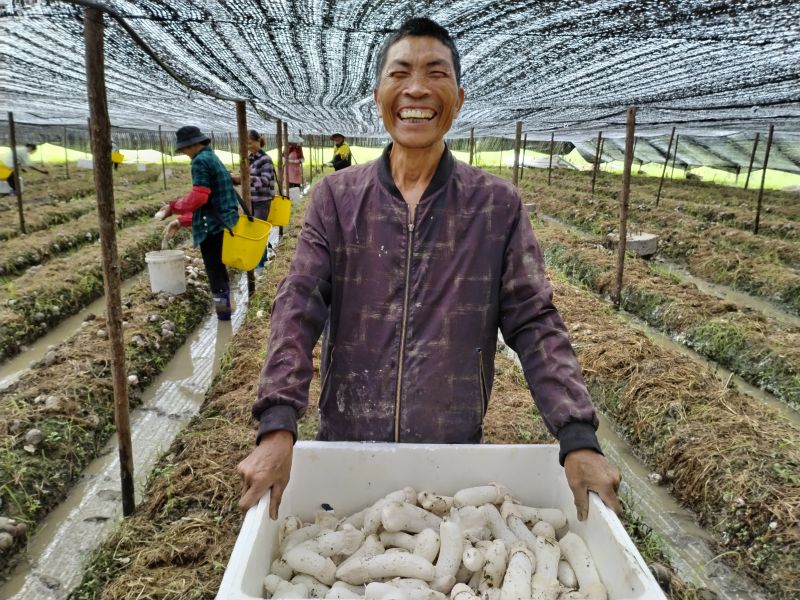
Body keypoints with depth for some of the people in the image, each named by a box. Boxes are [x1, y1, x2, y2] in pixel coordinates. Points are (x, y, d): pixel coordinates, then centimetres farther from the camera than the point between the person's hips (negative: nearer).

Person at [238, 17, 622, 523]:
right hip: (346, 445, 1)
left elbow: (535, 323, -6)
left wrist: (579, 438, -17)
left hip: (456, 451, 0)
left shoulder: (499, 205, -3)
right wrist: (278, 426, -23)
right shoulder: (335, 198, -2)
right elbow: (298, 310, -10)